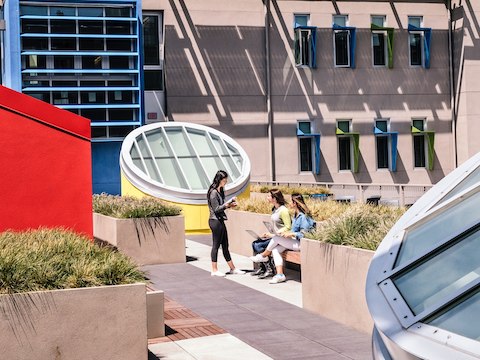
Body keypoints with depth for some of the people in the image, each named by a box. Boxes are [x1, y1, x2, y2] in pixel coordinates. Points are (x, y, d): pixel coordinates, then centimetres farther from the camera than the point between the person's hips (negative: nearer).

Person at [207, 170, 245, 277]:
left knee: (225, 245, 13)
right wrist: (227, 204, -22)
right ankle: (214, 270, 6)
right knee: (216, 245, -2)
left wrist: (230, 205, 4)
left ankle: (232, 268, 18)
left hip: (220, 221, 10)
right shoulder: (213, 193, -15)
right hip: (215, 221, -9)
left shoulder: (220, 191, 13)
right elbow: (216, 209, -18)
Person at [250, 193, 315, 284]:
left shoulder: (303, 217, -15)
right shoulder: (296, 216, 16)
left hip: (301, 244, -9)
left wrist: (291, 233, -21)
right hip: (295, 242, 9)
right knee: (275, 250, -9)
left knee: (276, 238, -16)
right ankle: (280, 275, -15)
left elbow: (304, 235, -19)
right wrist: (287, 233, 6)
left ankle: (264, 256, 8)